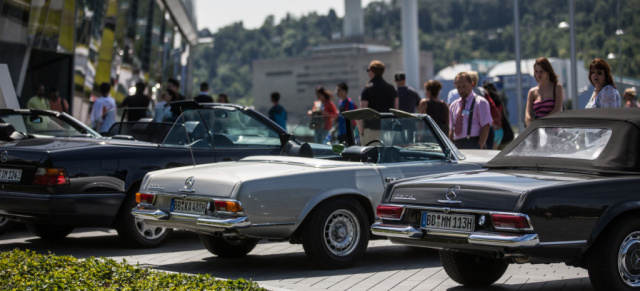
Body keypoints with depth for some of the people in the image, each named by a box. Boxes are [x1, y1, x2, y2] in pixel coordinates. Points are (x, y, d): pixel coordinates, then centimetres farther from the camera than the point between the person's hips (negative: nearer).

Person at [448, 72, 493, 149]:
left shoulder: (480, 102, 2)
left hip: (473, 144, -5)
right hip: (457, 145, 5)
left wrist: (479, 147, -15)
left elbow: (486, 126, -6)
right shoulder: (453, 105, 19)